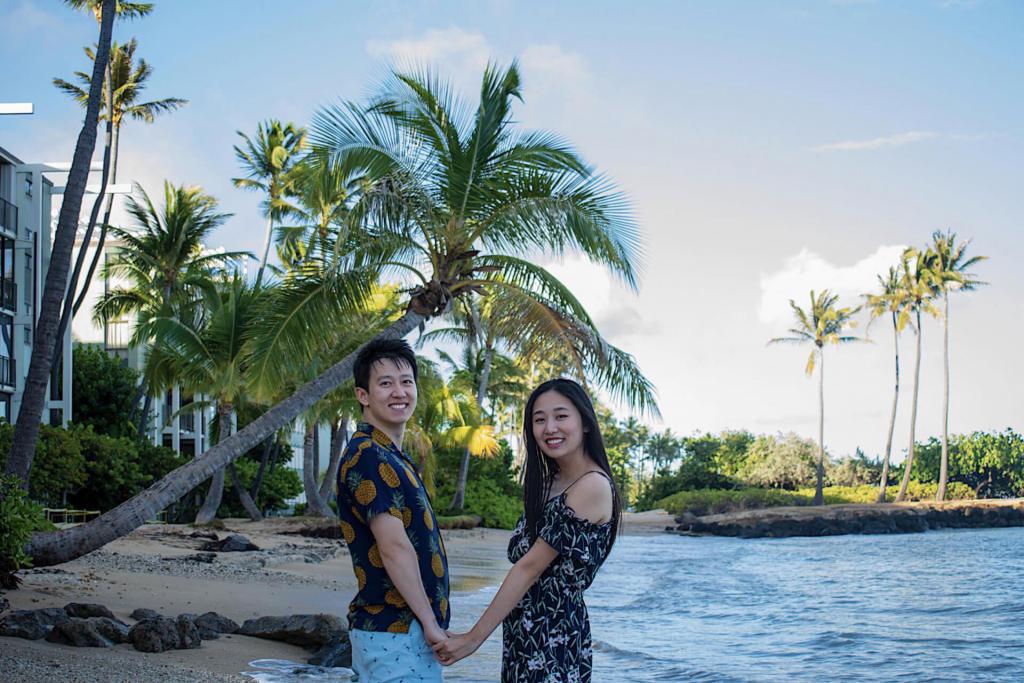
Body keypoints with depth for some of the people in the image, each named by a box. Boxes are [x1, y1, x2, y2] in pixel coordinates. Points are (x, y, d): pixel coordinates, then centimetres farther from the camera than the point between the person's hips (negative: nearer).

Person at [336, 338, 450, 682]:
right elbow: (394, 547, -21)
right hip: (396, 634, -10)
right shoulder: (369, 457, -16)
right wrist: (430, 623, -17)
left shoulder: (390, 456, 16)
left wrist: (430, 623, 16)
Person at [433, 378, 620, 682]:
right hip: (522, 633, 8)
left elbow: (529, 568, -16)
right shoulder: (550, 483, 13)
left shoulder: (593, 486, -15)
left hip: (553, 637, -8)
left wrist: (473, 638, -15)